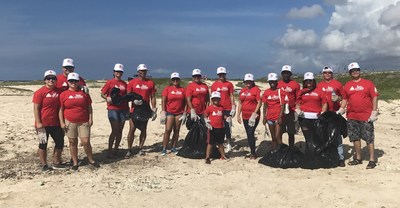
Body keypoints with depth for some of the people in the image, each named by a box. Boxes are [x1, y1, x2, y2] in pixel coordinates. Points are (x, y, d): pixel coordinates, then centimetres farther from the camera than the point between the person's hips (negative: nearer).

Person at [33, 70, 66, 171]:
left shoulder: (58, 92, 5)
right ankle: (44, 164, 19)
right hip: (43, 124, -5)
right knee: (43, 144, 7)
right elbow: (36, 108, -11)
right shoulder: (40, 92, -9)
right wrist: (38, 122, -16)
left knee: (60, 142, 10)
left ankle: (56, 163, 24)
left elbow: (60, 107, 15)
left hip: (55, 123, 5)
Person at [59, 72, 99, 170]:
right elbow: (61, 109, 3)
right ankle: (75, 162, 19)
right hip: (70, 122, 0)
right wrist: (62, 122, -3)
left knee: (86, 142, -4)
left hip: (84, 122, 0)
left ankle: (91, 160, 15)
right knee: (73, 142, 7)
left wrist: (90, 118, 1)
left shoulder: (84, 93, 6)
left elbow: (89, 107, 9)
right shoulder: (64, 94, 3)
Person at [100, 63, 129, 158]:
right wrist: (107, 98, -19)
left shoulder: (124, 84, 13)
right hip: (113, 109, -5)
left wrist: (128, 109, 13)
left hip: (123, 109, 5)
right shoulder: (110, 82, 1)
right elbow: (102, 94, 1)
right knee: (115, 130, -10)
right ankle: (109, 151, -2)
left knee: (120, 130, 6)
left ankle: (116, 149, 16)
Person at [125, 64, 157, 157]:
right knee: (132, 129, -3)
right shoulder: (132, 82, 2)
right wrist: (134, 100, -19)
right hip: (134, 109, -2)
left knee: (143, 130, 8)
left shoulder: (150, 83, 6)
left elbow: (152, 97, 8)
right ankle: (129, 150, 6)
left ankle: (140, 148, 21)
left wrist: (154, 109, 3)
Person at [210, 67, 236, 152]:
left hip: (227, 108, -1)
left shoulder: (229, 84, 5)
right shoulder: (214, 85, 6)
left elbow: (231, 96, 6)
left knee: (227, 126, -1)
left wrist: (233, 107, -1)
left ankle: (228, 143, 10)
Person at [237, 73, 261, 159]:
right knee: (248, 134, 10)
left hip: (253, 116, -6)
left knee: (251, 133, -10)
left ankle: (253, 153, 1)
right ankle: (252, 152, 20)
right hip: (245, 116, 6)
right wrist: (238, 115, 12)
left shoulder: (256, 89, -6)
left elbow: (259, 102, -11)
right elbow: (240, 103, 17)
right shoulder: (242, 91, 12)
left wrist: (254, 113, -17)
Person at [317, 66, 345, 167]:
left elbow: (343, 96, 8)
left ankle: (340, 158, -2)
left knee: (337, 136, -6)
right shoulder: (319, 85, 12)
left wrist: (338, 98, -12)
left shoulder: (337, 84, 4)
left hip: (335, 112, -3)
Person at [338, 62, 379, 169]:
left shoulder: (368, 83, 0)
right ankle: (358, 158, 22)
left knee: (369, 138, -2)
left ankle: (372, 160, 5)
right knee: (355, 138, 10)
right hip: (352, 117, 4)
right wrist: (341, 109, 2)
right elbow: (345, 99, 16)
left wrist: (374, 112, -7)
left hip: (366, 116, -4)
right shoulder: (347, 85, 10)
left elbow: (374, 97, -1)